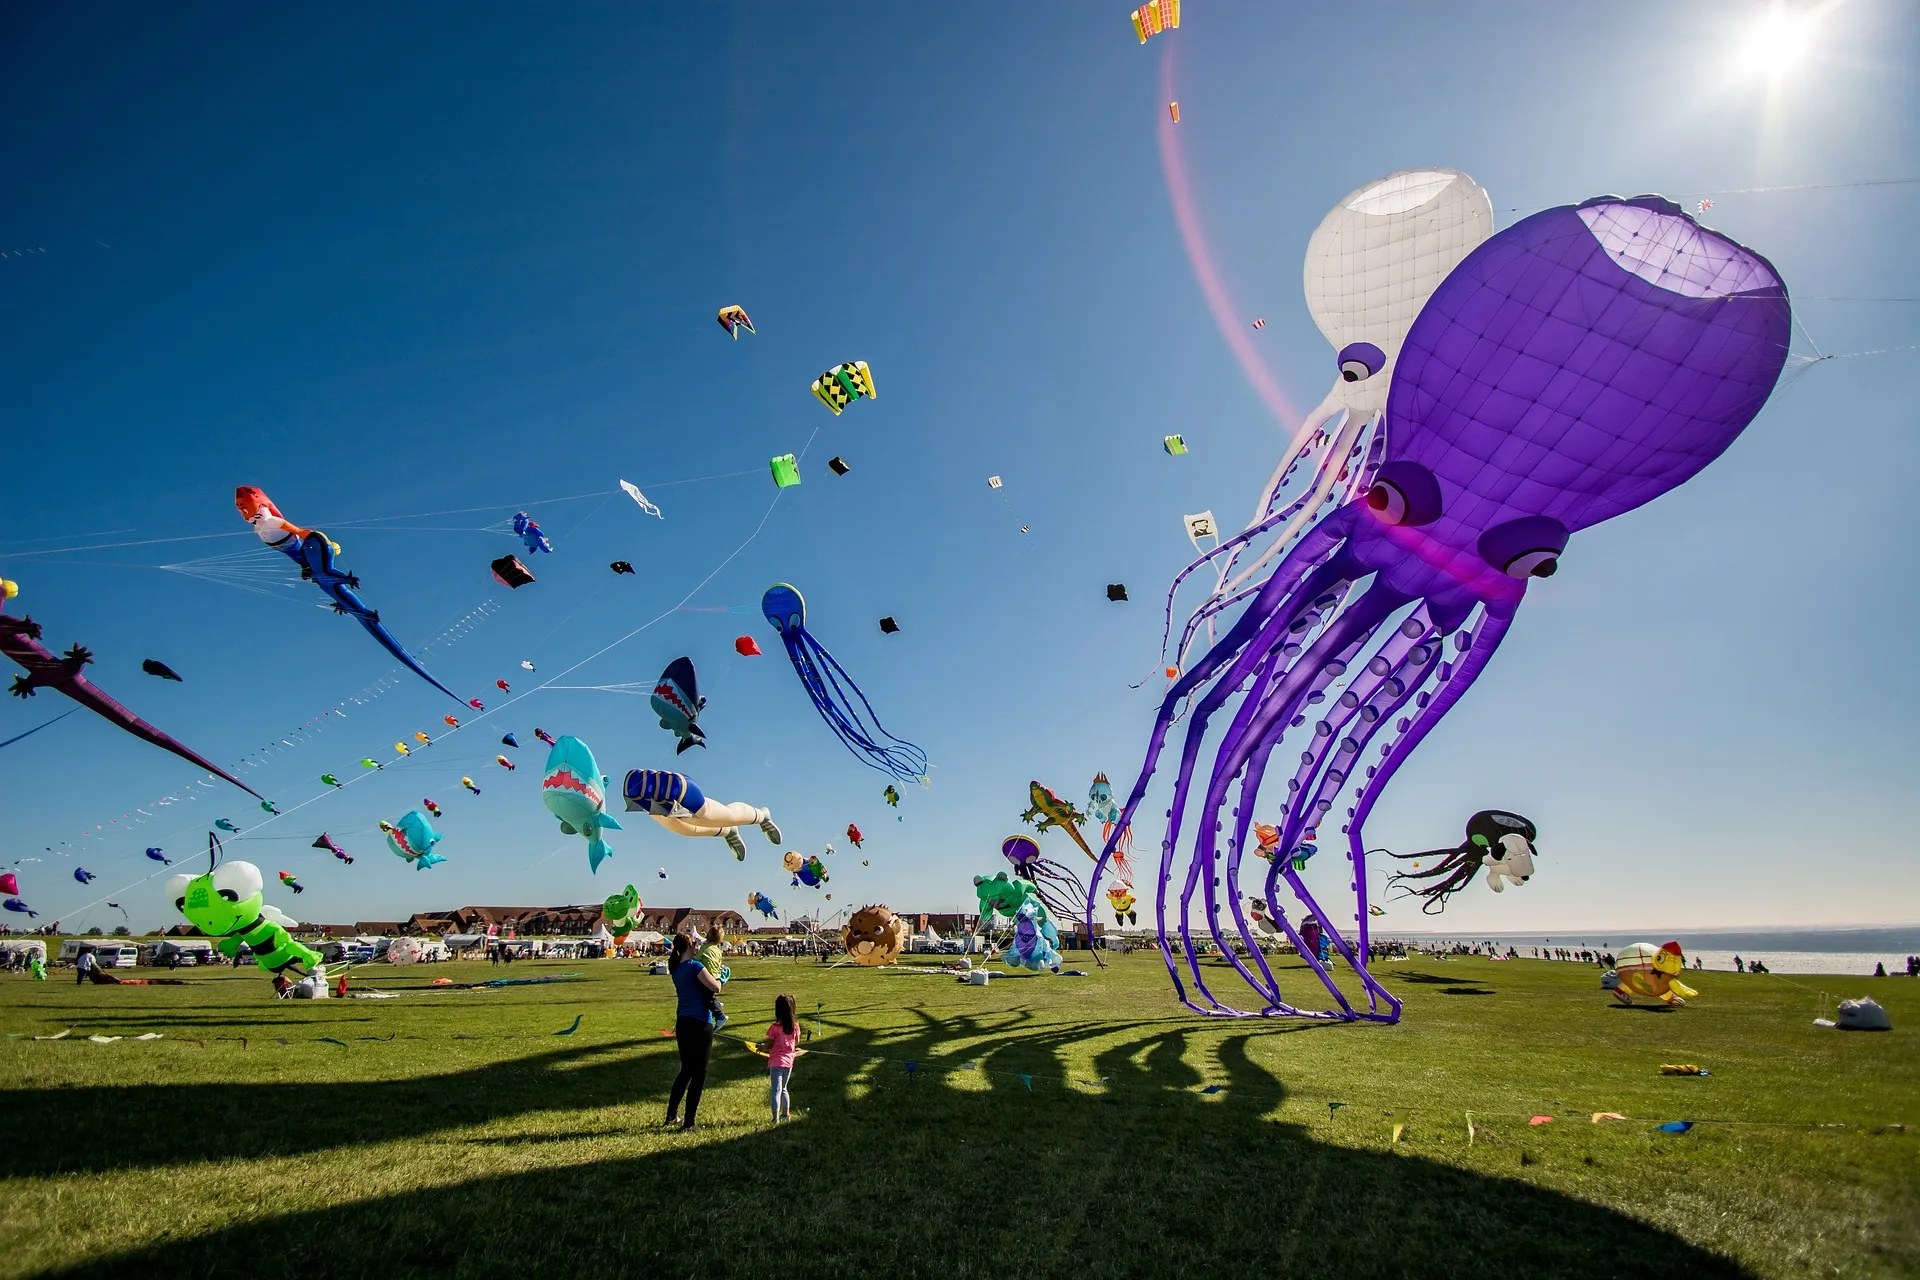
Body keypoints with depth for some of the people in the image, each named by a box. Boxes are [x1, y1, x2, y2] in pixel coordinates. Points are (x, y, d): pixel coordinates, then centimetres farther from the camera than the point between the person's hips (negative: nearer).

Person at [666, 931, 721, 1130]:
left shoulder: (676, 969, 8)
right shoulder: (695, 966, -16)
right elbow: (715, 988, -18)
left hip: (682, 1023, 8)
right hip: (700, 1024, -7)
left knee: (686, 1070, 22)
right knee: (699, 1073, 2)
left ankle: (671, 1114, 26)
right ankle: (689, 1122, 4)